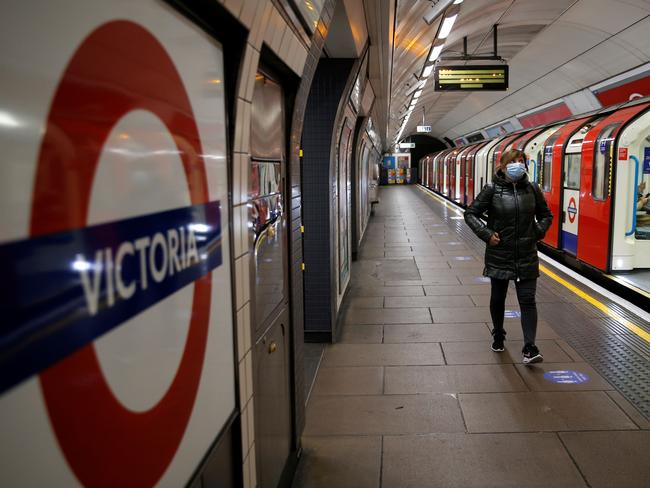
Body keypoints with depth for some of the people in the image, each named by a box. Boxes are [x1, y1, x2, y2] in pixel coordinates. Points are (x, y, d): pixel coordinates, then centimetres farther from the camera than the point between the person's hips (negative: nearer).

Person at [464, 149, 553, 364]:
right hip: (499, 255, -1)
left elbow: (546, 215, 15)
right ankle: (498, 336, 37)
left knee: (527, 300, -4)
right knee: (498, 298, 14)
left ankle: (530, 349, -4)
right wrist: (486, 234, -12)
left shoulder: (532, 189, 2)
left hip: (526, 257, 1)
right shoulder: (492, 190, -6)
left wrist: (538, 233, 0)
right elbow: (470, 213, -2)